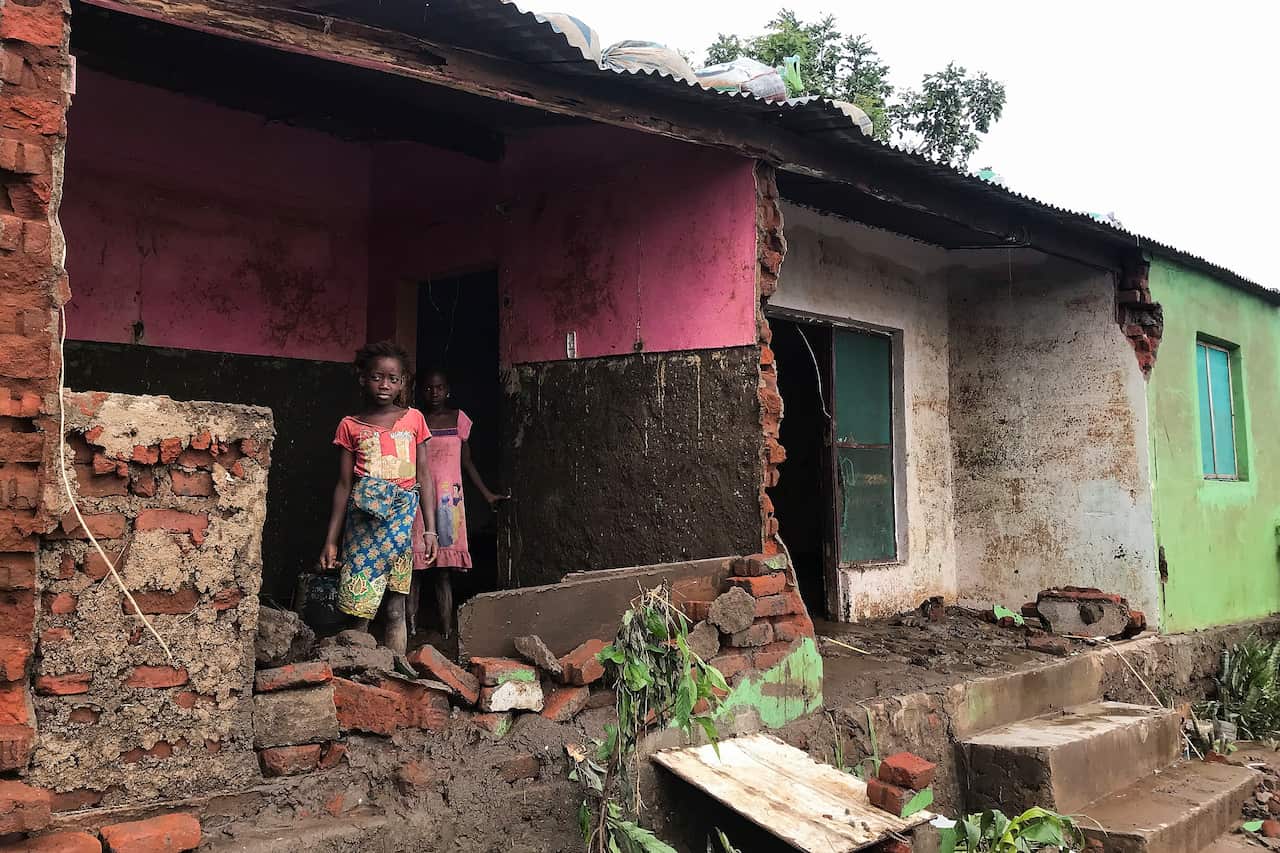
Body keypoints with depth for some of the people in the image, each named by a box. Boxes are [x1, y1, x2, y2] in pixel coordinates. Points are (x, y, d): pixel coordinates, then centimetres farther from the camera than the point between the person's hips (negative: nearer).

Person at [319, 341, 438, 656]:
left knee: (395, 609, 4)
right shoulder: (350, 426, 5)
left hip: (402, 518, 0)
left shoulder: (413, 419, 7)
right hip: (363, 520, 0)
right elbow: (344, 485, 7)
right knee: (360, 610, -1)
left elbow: (423, 475, 7)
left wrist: (430, 528, 1)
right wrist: (331, 540, 5)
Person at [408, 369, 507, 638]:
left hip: (448, 497, 0)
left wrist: (487, 494, 12)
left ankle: (446, 626, -1)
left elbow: (467, 462, 14)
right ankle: (411, 623, -1)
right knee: (415, 562, -4)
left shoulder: (459, 419, 8)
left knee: (445, 565, -1)